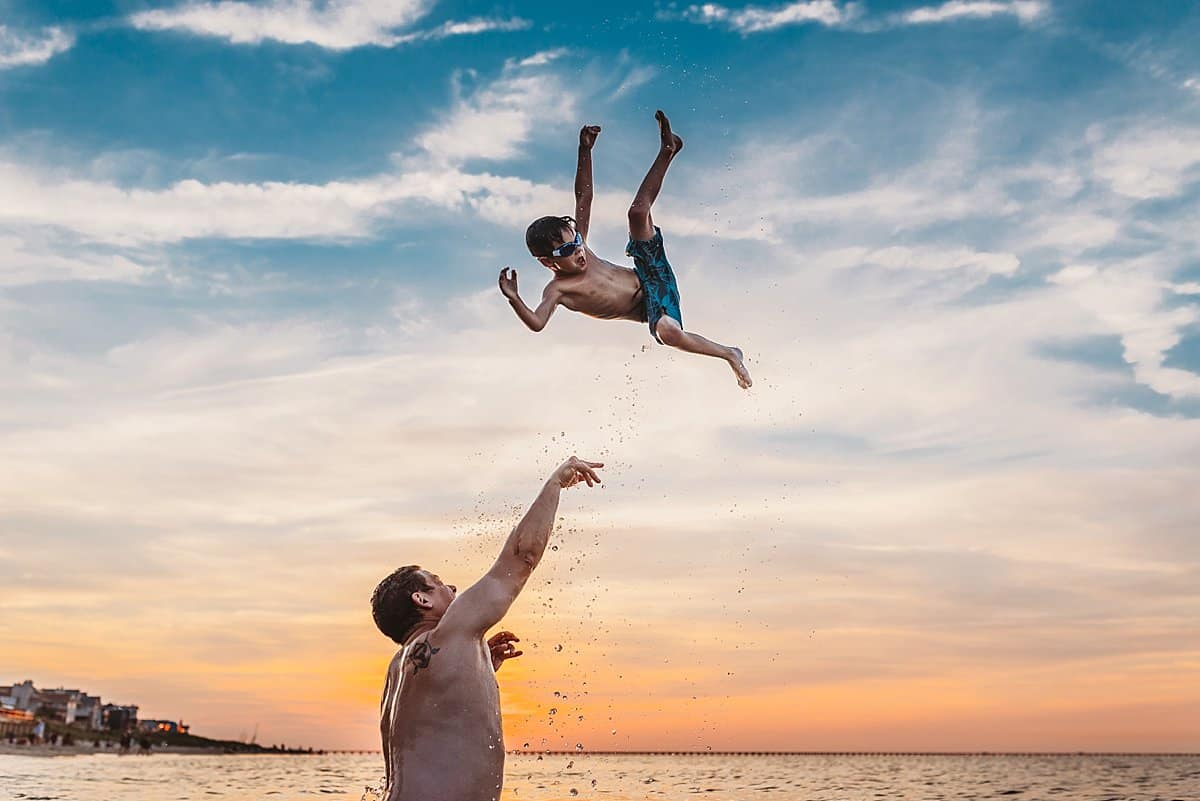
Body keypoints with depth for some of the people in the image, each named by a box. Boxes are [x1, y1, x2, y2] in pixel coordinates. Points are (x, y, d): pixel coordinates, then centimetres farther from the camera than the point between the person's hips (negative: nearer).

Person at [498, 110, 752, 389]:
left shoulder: (573, 240, -4)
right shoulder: (557, 290, -22)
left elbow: (584, 197, -1)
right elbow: (537, 322, -39)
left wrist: (585, 150, -8)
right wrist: (514, 300, -56)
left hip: (650, 275, 5)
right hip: (648, 309, -5)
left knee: (638, 212, -10)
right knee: (666, 331, -39)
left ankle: (667, 150, 10)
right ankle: (731, 354, -17)